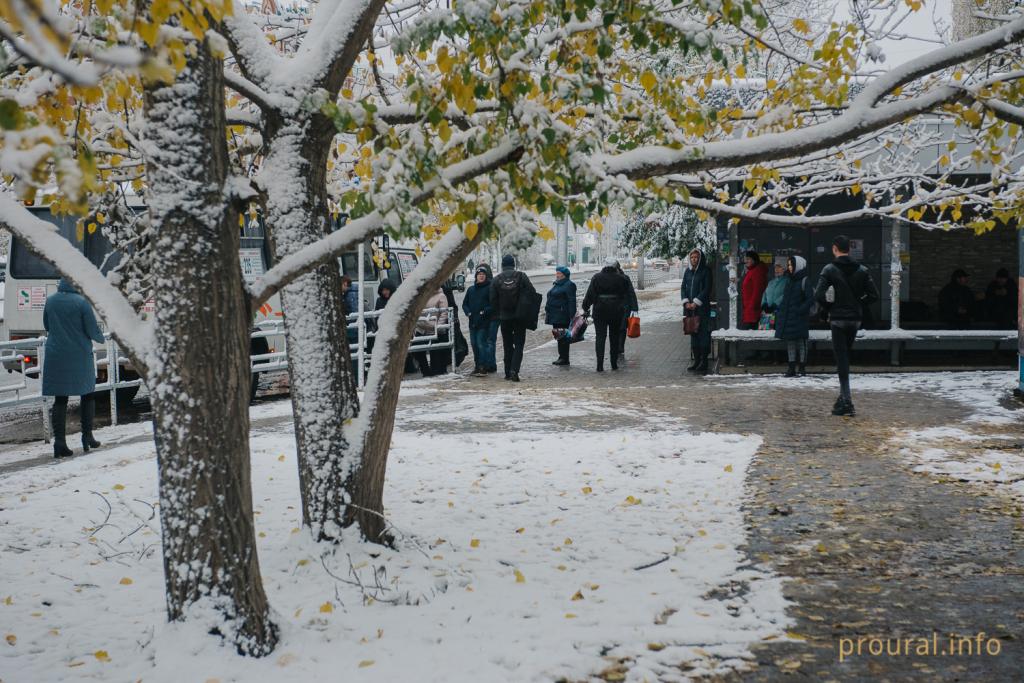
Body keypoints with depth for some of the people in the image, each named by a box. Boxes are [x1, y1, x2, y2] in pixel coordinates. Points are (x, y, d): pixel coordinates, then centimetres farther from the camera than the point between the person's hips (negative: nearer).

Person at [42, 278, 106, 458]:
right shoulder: (81, 302, -12)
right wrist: (100, 337, 12)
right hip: (80, 356, -3)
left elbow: (46, 326, 15)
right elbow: (92, 329, -10)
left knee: (60, 400, 4)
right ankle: (87, 437, 14)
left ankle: (59, 442, -4)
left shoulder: (50, 301, 2)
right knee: (88, 395, 14)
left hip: (55, 356, 3)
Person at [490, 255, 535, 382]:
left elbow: (493, 301, -2)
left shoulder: (496, 280, -2)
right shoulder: (521, 276, -5)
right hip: (520, 316, -1)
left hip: (504, 317, 1)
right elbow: (532, 293, -9)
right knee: (518, 345, 2)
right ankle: (514, 370, -15)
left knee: (507, 345, 12)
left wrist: (500, 312, 12)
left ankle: (508, 373, 12)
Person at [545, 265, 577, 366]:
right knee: (558, 336, 12)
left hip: (562, 316, -9)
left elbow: (572, 301, -16)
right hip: (555, 316, 9)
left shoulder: (569, 285, -10)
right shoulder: (556, 284, 19)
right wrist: (547, 312, 23)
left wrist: (572, 316, -22)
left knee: (562, 337, -7)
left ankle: (564, 359, -2)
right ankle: (562, 357, 18)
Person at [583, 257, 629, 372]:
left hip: (600, 311, -1)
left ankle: (600, 365, -10)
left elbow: (590, 294, -5)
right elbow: (624, 295, 2)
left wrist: (585, 308, 1)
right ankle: (614, 364, 15)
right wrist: (622, 307, 12)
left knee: (600, 337, 0)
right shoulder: (620, 278, 0)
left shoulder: (596, 278, -3)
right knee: (614, 337, 12)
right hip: (616, 311, 1)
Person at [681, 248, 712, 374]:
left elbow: (707, 289, -8)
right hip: (689, 307, 5)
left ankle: (704, 363, -6)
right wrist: (686, 302, -4)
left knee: (703, 334, -7)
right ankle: (696, 360, 12)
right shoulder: (688, 271, 13)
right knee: (693, 333, 7)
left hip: (702, 307, -5)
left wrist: (696, 302, -13)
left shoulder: (706, 271, -2)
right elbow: (683, 288, 11)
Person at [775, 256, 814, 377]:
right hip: (787, 317, 7)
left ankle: (803, 367, 5)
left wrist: (800, 310, -19)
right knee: (790, 342, 7)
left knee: (801, 342, -1)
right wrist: (779, 310, 9)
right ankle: (792, 368, 10)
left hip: (799, 318, -7)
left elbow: (810, 299, -12)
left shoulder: (805, 281, -8)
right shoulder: (789, 280, 14)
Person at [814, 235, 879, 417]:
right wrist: (858, 306, 11)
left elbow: (819, 295, -18)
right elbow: (874, 295, 3)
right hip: (855, 320, 4)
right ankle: (844, 398, 20)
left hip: (838, 320, -4)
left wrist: (830, 307, -1)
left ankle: (847, 401, -8)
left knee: (841, 359, -2)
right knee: (845, 357, 17)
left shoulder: (829, 269, -9)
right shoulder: (862, 270, 5)